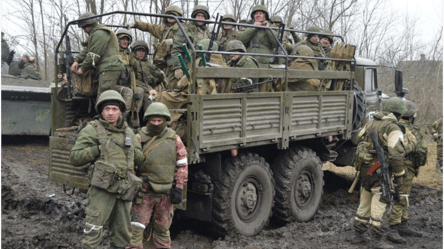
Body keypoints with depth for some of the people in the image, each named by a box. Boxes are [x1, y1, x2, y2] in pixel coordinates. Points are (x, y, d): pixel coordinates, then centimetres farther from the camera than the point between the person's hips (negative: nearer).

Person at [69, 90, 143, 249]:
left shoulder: (128, 132, 14)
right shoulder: (92, 130, -2)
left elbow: (140, 158, 17)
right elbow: (75, 158, -7)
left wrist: (130, 149, -2)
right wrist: (99, 149, -15)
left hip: (124, 190, 5)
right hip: (102, 188, -5)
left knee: (123, 234, 15)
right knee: (93, 232, -7)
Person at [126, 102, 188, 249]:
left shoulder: (174, 139, 2)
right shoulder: (139, 139, -4)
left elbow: (182, 165, 5)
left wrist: (179, 188, -1)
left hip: (166, 193, 2)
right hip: (144, 192, -2)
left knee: (163, 229, 16)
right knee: (135, 227, -5)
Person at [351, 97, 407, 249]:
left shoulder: (371, 123, 11)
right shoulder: (393, 128, -14)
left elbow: (359, 141, 18)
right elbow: (396, 154, -19)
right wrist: (398, 175, -12)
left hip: (364, 168, 7)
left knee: (364, 203, 16)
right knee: (379, 205, 0)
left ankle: (358, 235, 24)